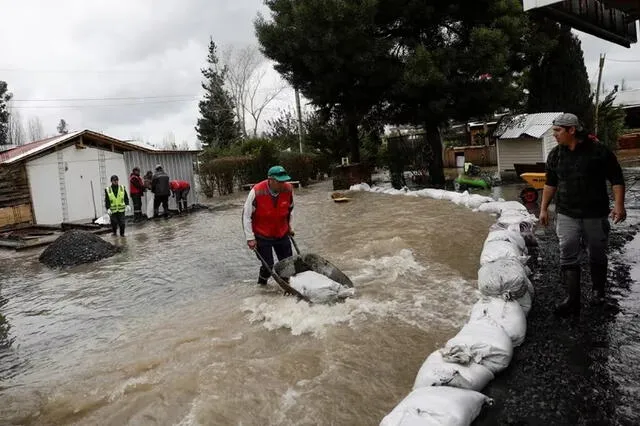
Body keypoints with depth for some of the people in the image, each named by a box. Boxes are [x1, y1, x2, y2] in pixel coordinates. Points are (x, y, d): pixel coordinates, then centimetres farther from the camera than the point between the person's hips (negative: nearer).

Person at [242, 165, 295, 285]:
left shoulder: (288, 189, -13)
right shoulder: (257, 192, -25)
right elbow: (246, 215, -15)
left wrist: (290, 227, 14)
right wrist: (250, 238, -14)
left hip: (282, 233, 4)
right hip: (262, 235, -4)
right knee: (268, 265, -2)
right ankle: (261, 284, 27)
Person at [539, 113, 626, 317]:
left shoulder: (599, 151, -8)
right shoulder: (555, 155, 4)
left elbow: (616, 179, -4)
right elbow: (550, 183, 12)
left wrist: (619, 205, -12)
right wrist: (544, 208, 10)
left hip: (595, 214, -2)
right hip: (566, 215, 2)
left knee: (597, 256, 13)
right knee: (568, 257, -4)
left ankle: (598, 291, 34)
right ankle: (572, 300, 1)